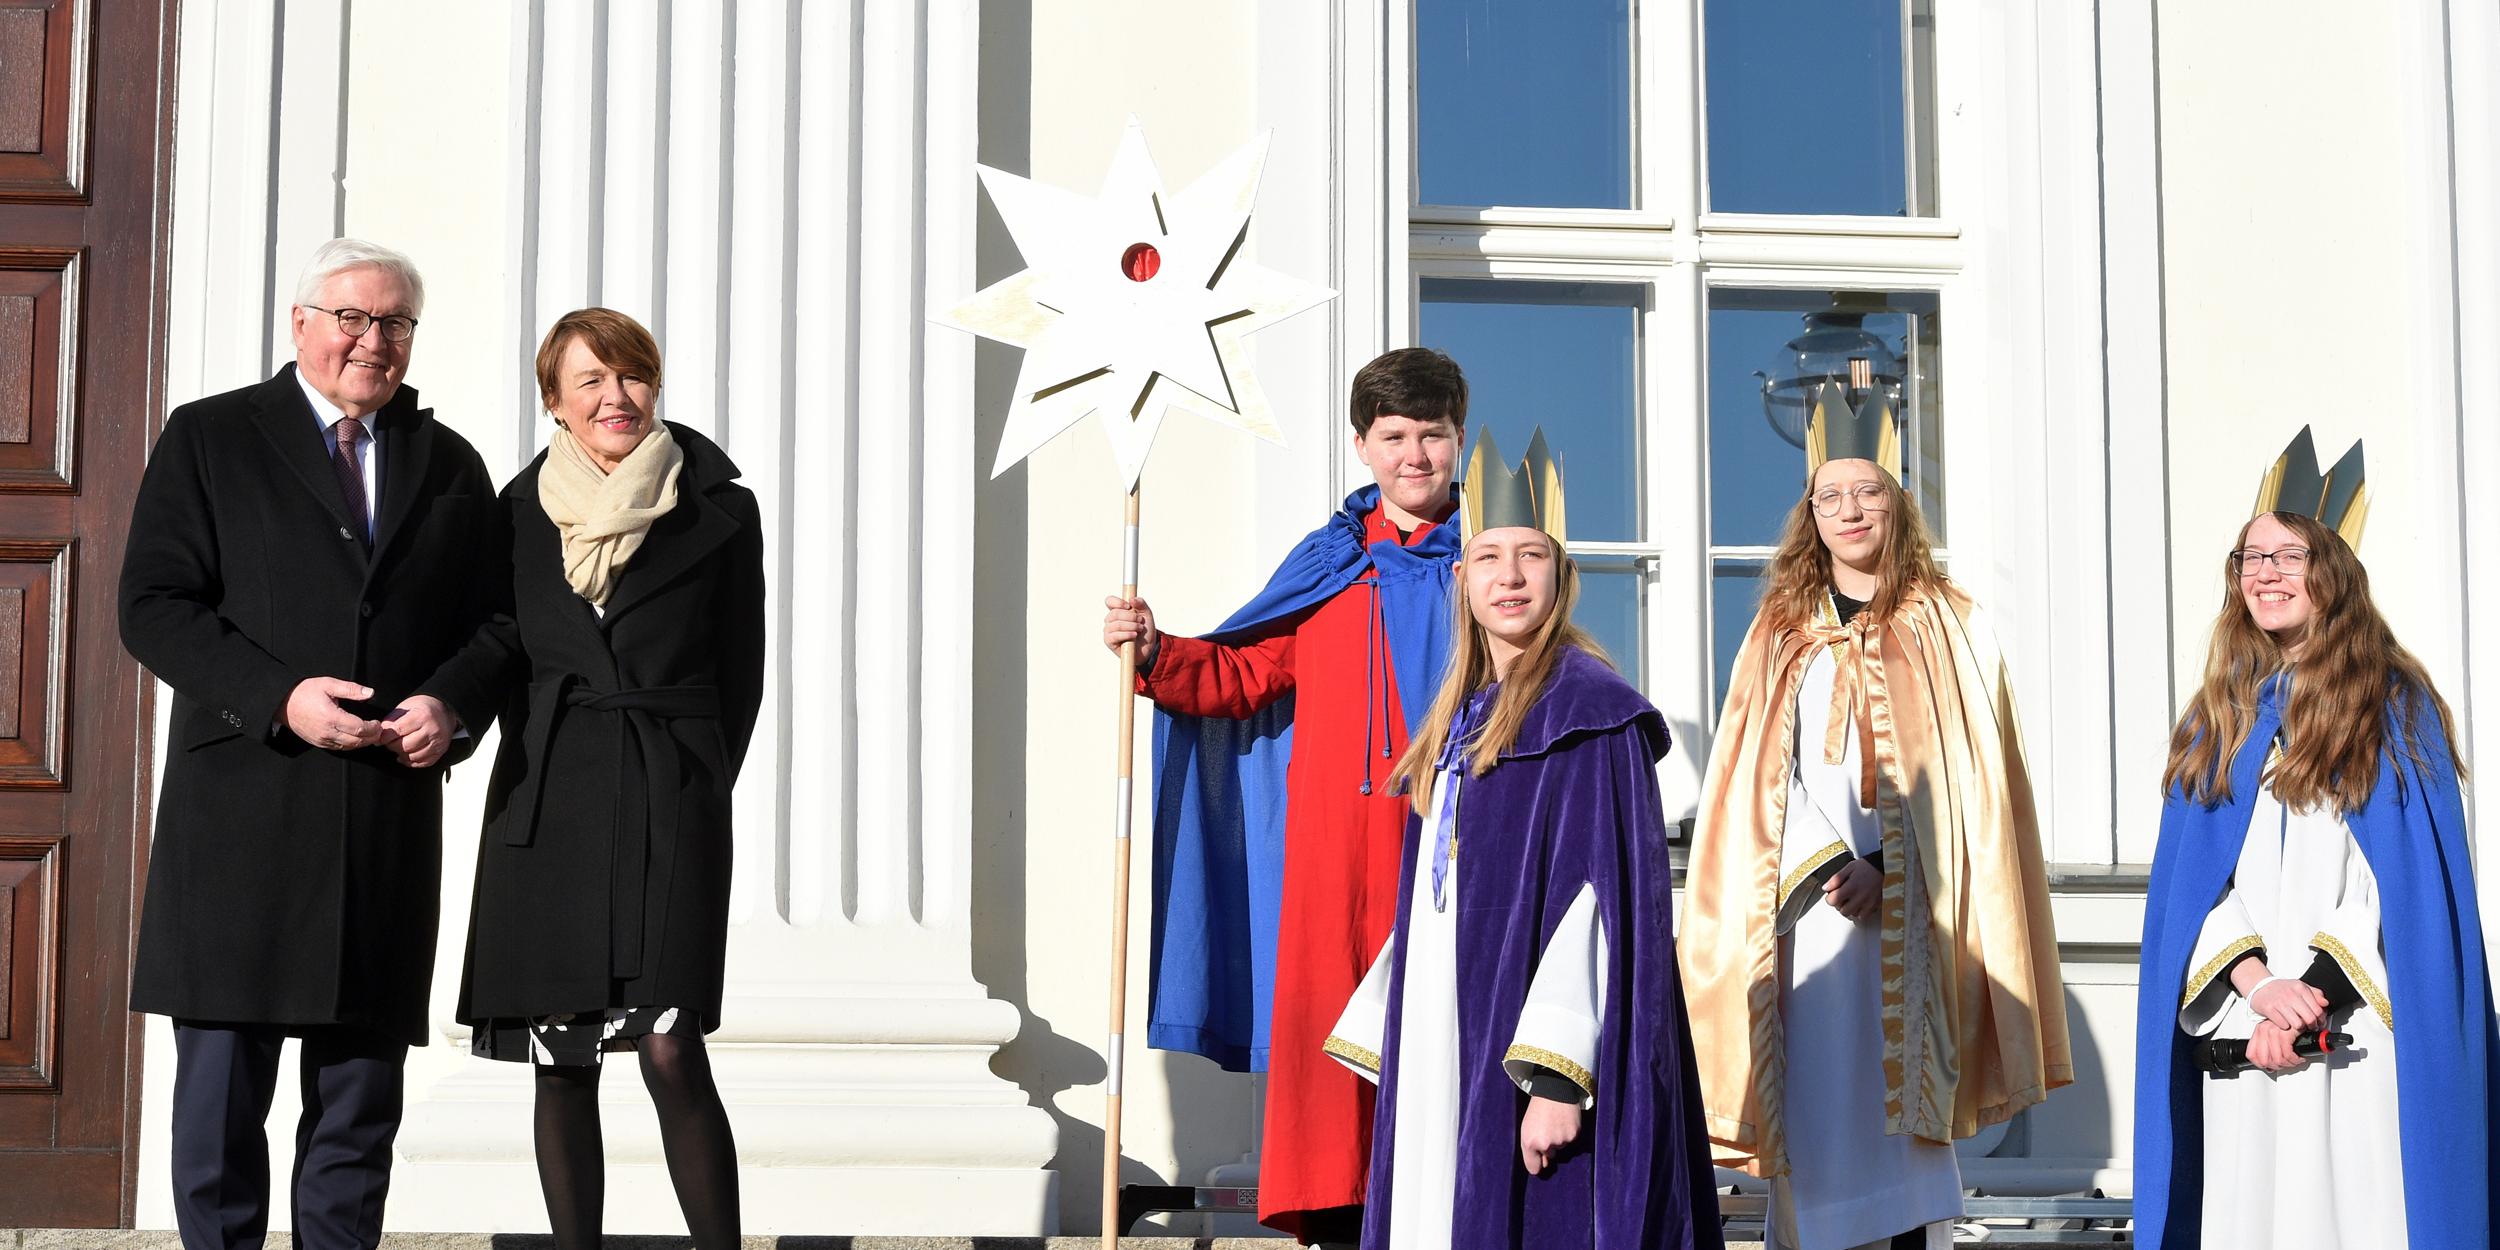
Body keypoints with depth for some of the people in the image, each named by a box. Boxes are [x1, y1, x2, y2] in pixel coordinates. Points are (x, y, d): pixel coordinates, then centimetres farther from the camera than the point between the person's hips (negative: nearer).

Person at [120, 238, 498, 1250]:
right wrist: (277, 697, -15)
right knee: (220, 1082, -1)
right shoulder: (209, 439, 5)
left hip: (391, 814, 3)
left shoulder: (449, 466, 15)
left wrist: (450, 712, -6)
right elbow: (154, 606, -2)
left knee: (362, 1091, 6)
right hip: (240, 812, -3)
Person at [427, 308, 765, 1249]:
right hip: (544, 807, 3)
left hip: (670, 808, -3)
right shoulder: (521, 511, 9)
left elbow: (739, 675, 9)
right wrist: (442, 703, -11)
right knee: (561, 1062, 4)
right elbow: (503, 641, 8)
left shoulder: (717, 513, 4)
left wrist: (698, 788, 5)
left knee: (671, 1051, -14)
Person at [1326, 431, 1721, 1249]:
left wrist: (1558, 1078, -24)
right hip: (1449, 1050, 8)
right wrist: (1386, 1045, 16)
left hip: (1526, 1048, -8)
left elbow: (1602, 896, -18)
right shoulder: (1462, 715, 15)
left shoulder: (1587, 710, -10)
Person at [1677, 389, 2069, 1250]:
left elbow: (1975, 780, 0)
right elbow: (1763, 780, 3)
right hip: (1811, 915, 1)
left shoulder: (1952, 630, 8)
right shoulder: (1780, 634, 12)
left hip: (1917, 916, -1)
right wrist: (1831, 871, -13)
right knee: (1818, 1109, -2)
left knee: (1914, 1118, -3)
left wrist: (1882, 869, -13)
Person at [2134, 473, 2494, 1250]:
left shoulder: (2394, 705, 3)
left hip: (2360, 1038, -3)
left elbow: (2409, 878, -5)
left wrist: (2316, 988, -16)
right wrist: (2257, 982, -12)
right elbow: (2193, 881, 6)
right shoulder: (2218, 717, 14)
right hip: (2240, 1038, 3)